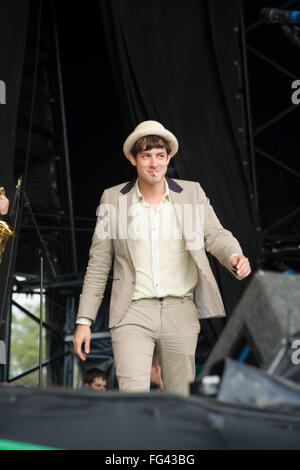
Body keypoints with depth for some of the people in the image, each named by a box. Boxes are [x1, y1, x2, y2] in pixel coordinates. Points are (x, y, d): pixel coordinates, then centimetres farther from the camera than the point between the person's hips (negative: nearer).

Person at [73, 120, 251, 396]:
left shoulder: (192, 193, 7)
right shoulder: (113, 199, 5)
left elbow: (215, 235, 1)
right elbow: (98, 265, 8)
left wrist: (235, 256, -24)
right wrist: (84, 321, 4)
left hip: (181, 311, 2)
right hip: (133, 312, -1)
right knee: (132, 394, -18)